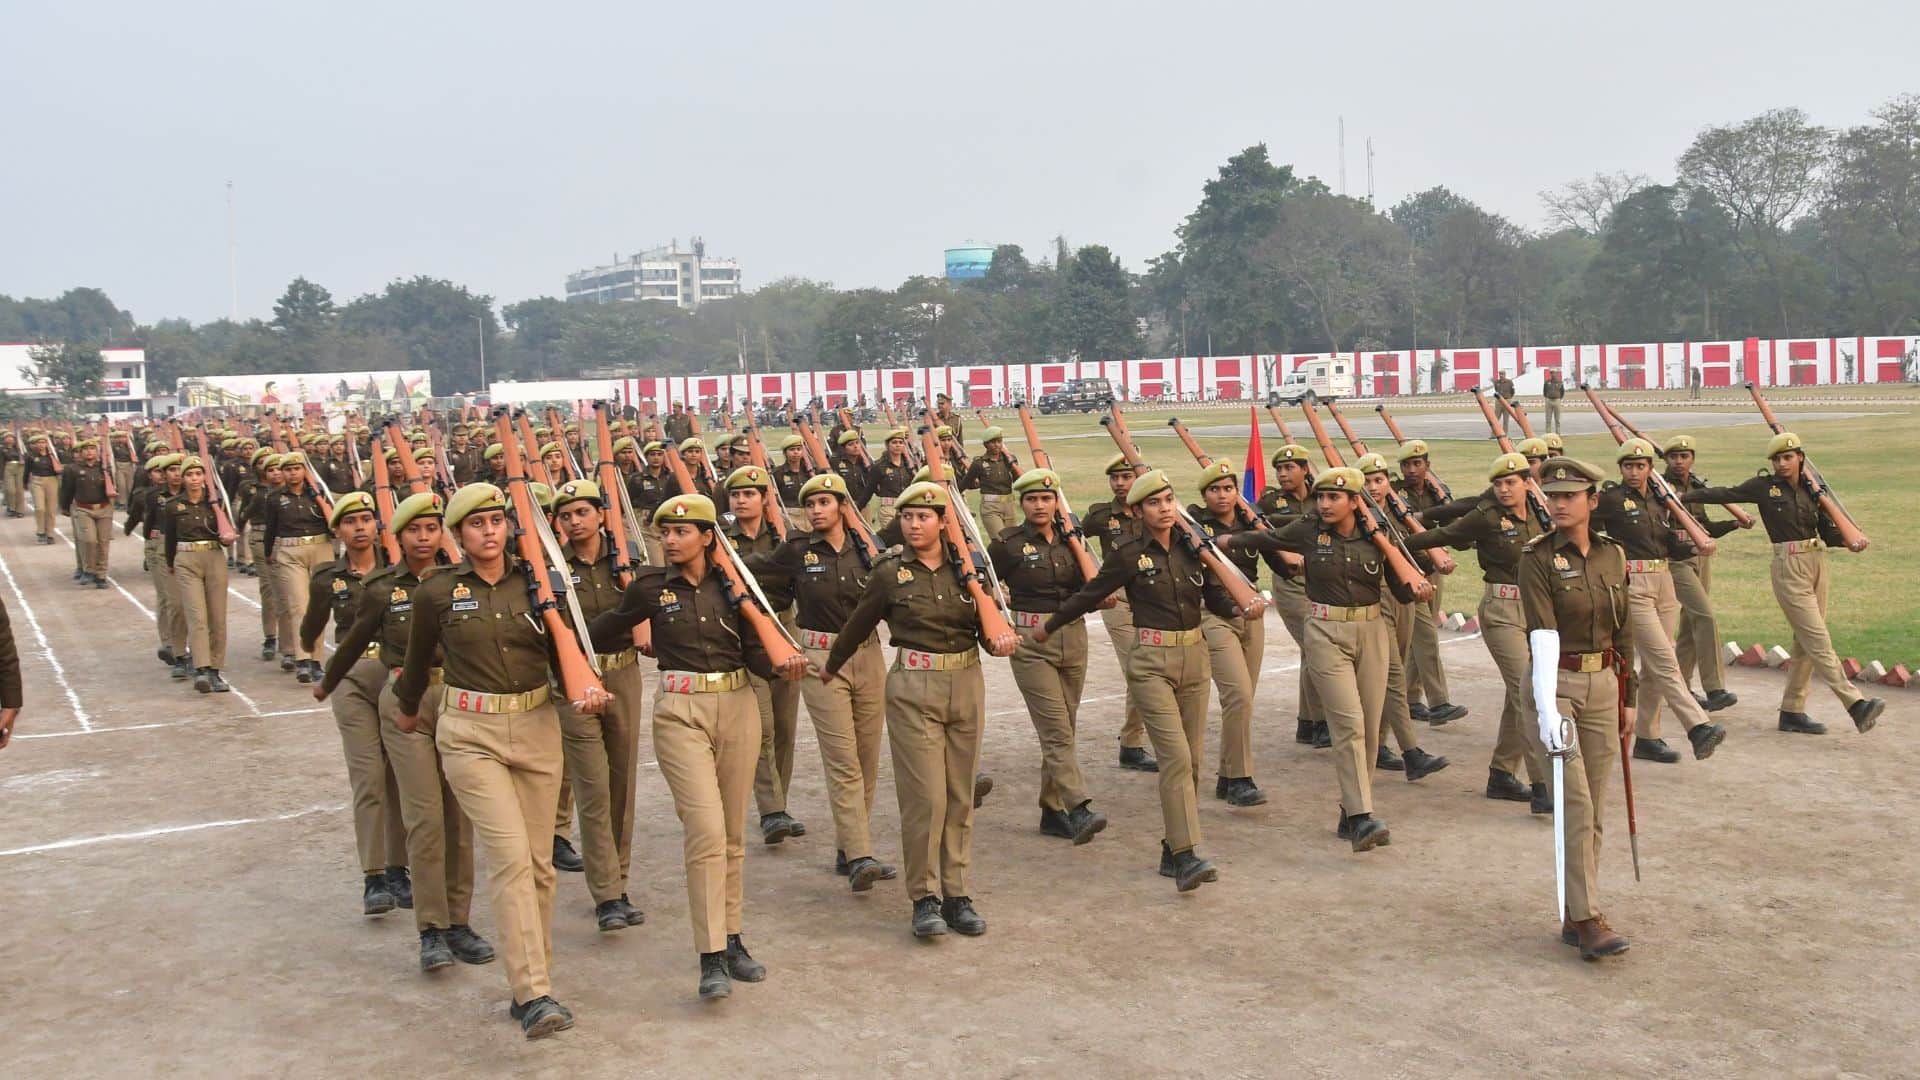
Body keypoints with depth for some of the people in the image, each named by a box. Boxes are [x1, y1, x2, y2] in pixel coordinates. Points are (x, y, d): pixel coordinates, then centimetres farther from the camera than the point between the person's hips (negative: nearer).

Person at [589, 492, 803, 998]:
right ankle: (711, 957, -10)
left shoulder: (732, 583, 3)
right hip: (680, 711, -2)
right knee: (707, 829, -14)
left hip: (737, 706, 3)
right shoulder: (650, 586, 0)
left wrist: (780, 668, -16)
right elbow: (608, 631, 13)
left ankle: (731, 940, 22)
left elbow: (753, 650, 1)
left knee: (732, 833, 10)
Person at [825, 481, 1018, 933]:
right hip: (913, 688, -3)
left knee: (961, 795, 8)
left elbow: (984, 623, 10)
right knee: (925, 795, -8)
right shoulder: (890, 573, -2)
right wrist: (831, 666, 22)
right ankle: (924, 897, 4)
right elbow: (858, 625, 10)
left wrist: (999, 640, -12)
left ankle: (956, 894, 17)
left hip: (967, 684, 4)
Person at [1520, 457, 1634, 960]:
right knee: (1576, 805, -10)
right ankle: (1587, 919, -7)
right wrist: (1547, 710, -29)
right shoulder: (1537, 557, -9)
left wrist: (1626, 699, 15)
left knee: (1593, 808, 8)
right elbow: (1543, 636, -20)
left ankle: (1575, 915, 17)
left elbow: (1623, 635, 14)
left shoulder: (1613, 555, 6)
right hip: (1557, 683, -5)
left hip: (1603, 685, 5)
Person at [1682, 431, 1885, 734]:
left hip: (1816, 562, 6)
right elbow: (1725, 494, 4)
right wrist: (1683, 496, 1)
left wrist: (1850, 541, -8)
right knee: (1818, 640, -11)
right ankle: (1856, 704, -17)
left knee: (1805, 642, 8)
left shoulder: (1811, 489, 11)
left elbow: (1828, 532, 10)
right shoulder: (1764, 487, 1)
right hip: (1788, 566, -6)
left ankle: (1792, 711, 15)